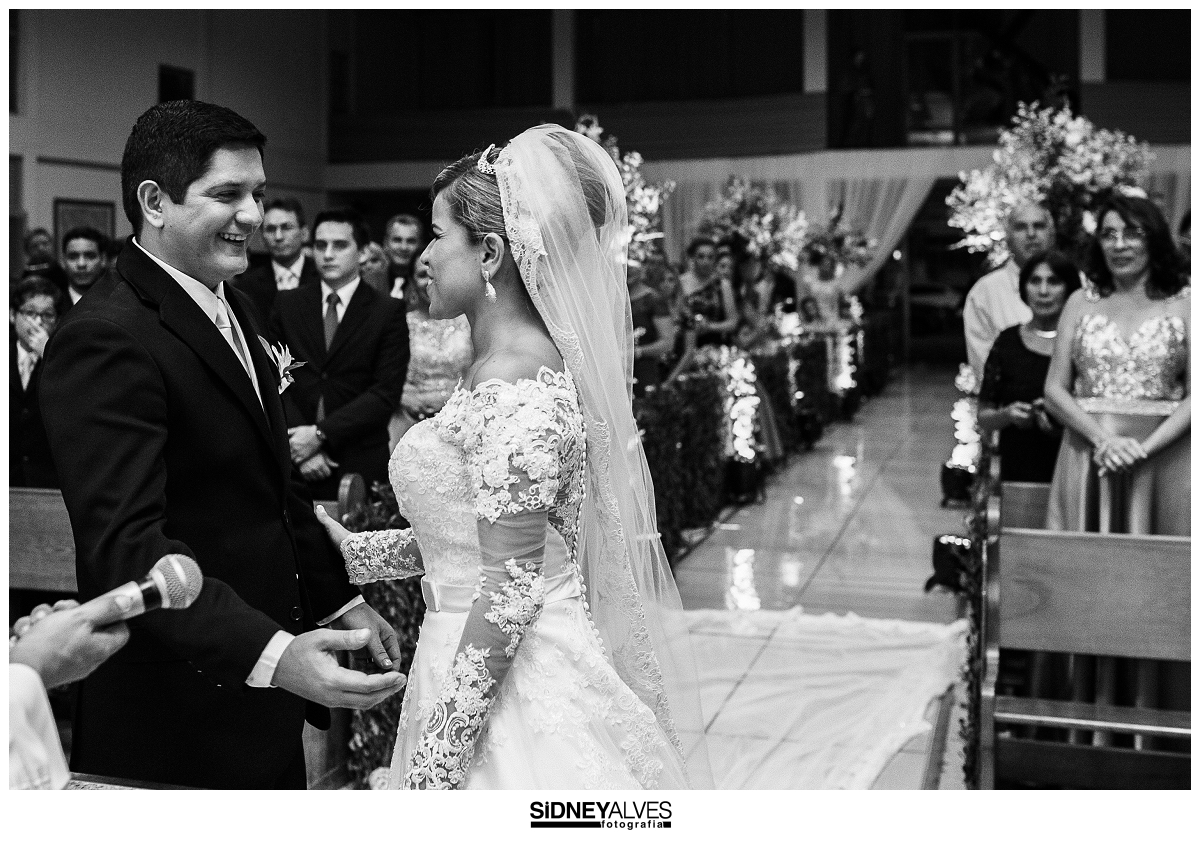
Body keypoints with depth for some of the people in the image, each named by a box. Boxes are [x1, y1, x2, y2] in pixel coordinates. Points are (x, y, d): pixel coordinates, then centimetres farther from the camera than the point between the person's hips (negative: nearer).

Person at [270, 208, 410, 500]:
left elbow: (386, 392, -7)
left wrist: (320, 433, -13)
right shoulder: (287, 304, 9)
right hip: (294, 465, 2)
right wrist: (300, 443, -10)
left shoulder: (388, 311, 0)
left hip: (361, 466, -2)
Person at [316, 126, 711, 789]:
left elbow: (512, 584, -23)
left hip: (513, 687, -9)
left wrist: (438, 760, -20)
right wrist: (355, 551, 13)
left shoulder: (517, 385, -21)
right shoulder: (504, 366, 8)